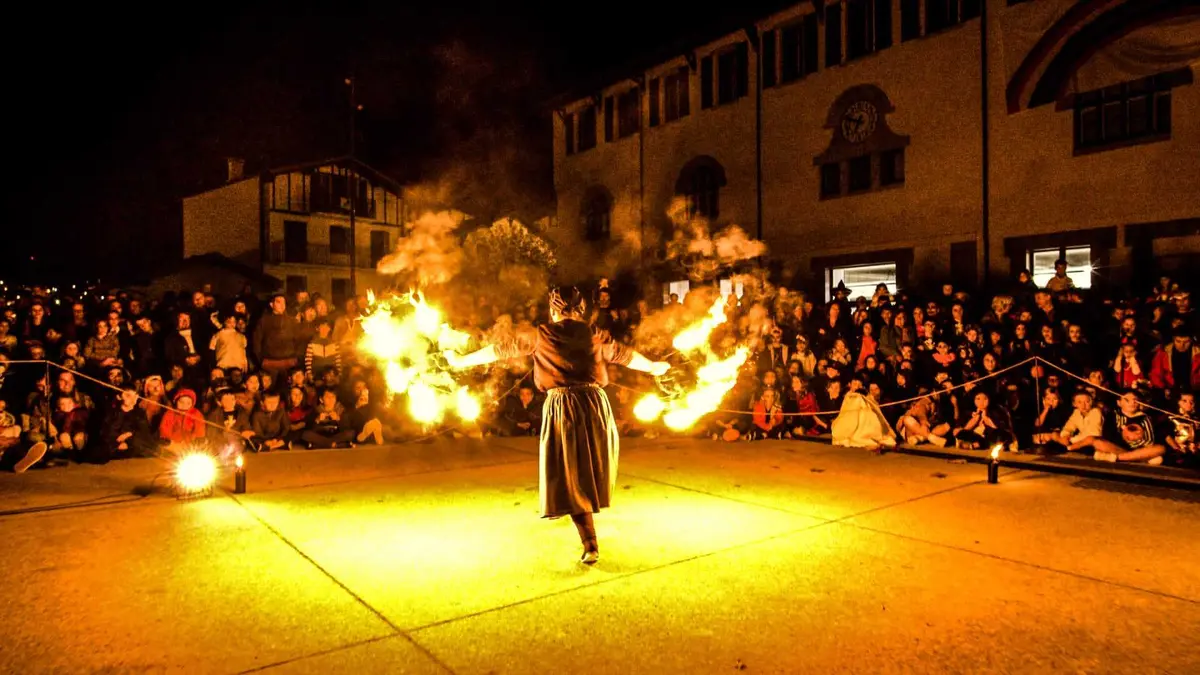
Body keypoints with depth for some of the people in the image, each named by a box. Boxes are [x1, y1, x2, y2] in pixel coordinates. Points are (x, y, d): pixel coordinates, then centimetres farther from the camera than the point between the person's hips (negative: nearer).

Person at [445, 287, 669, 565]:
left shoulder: (543, 336, 2)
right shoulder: (594, 336, 9)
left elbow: (503, 349, 9)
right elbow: (624, 354, 23)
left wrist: (463, 360, 21)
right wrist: (652, 366, 42)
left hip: (562, 408, -3)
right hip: (596, 405, 3)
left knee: (569, 479, 6)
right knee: (590, 471, 21)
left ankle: (590, 545, 1)